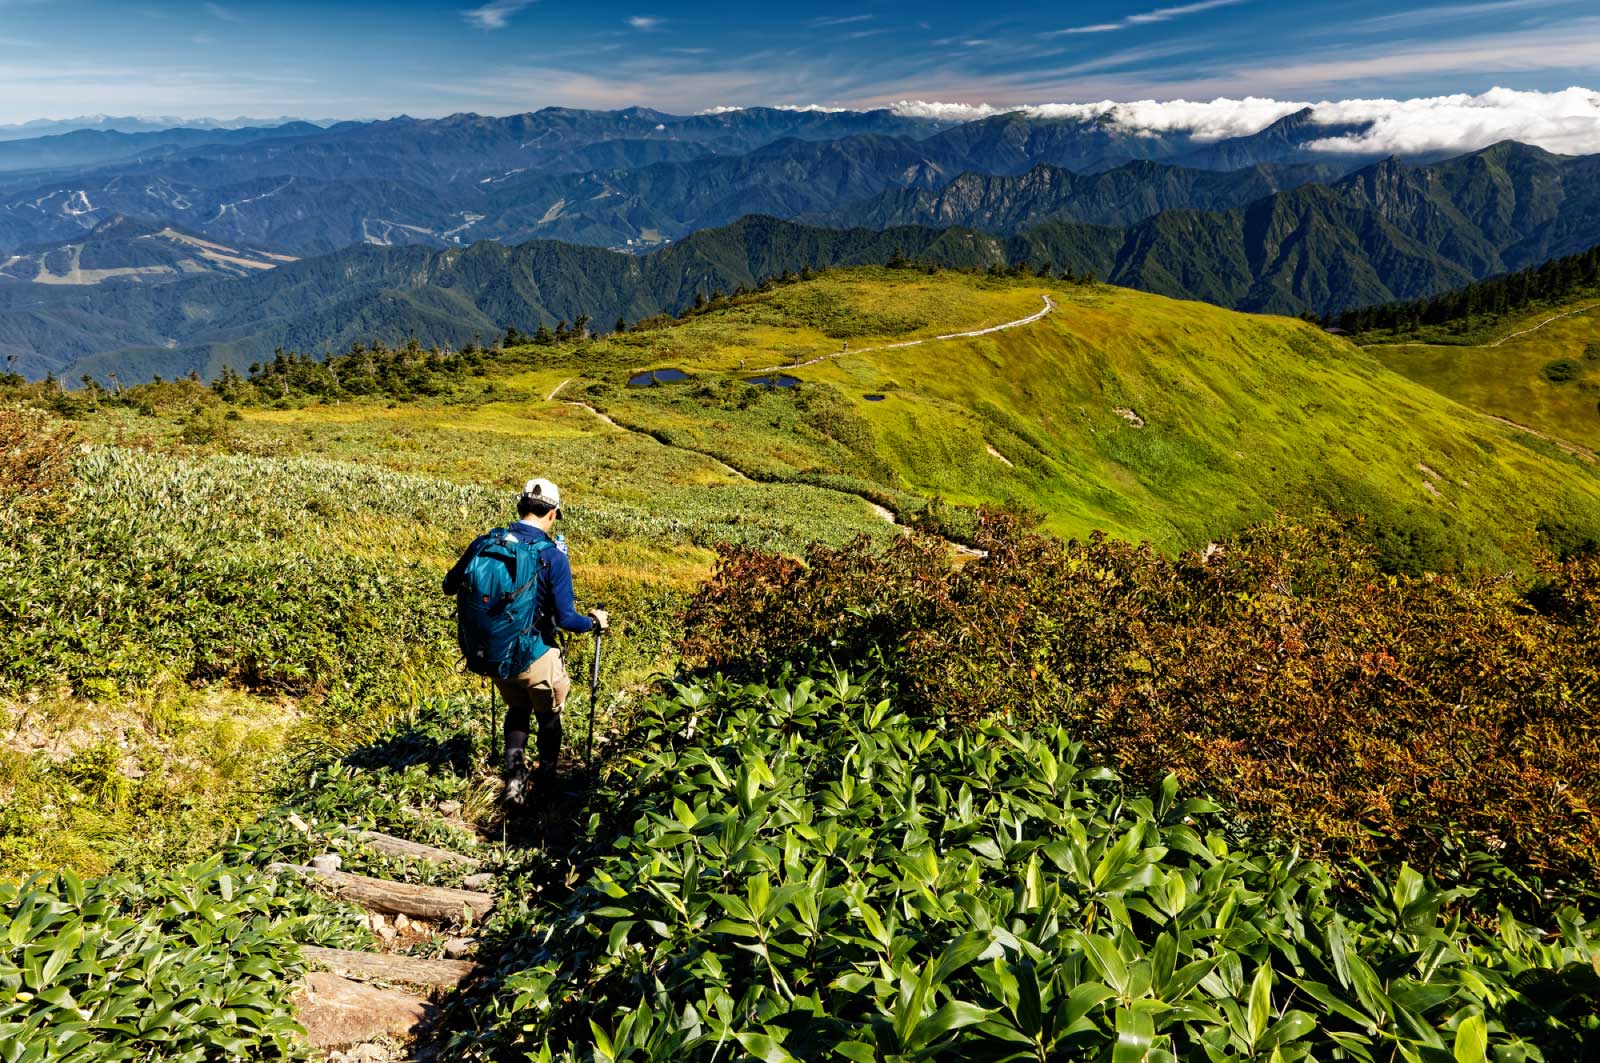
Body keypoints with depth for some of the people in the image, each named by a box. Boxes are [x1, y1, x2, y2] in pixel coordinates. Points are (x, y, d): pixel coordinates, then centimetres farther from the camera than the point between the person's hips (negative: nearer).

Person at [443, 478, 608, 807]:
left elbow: (450, 586, 7)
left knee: (517, 710, 29)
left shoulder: (484, 543, -8)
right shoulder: (553, 557, -19)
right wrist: (595, 621, -1)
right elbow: (565, 619, -21)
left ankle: (515, 775, 12)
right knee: (548, 716, 24)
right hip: (534, 657, -4)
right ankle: (547, 780, 41)